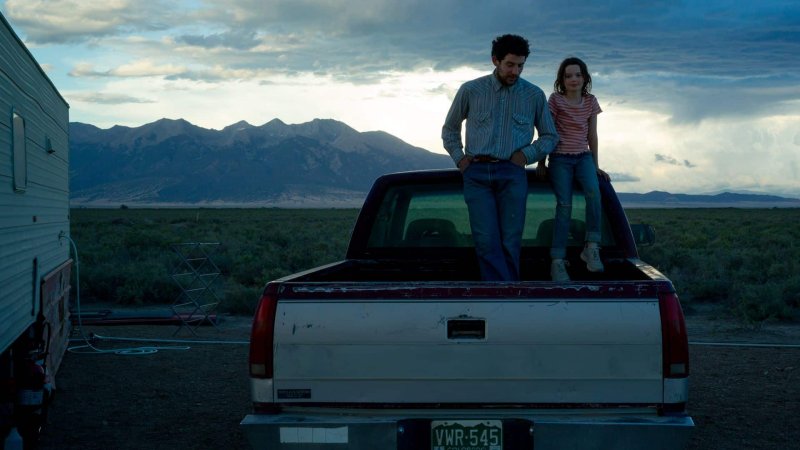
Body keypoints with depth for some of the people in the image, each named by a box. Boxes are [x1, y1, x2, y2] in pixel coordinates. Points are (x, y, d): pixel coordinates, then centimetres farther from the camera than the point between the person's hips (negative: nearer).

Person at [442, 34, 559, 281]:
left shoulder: (534, 95, 7)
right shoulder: (470, 91, 7)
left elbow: (550, 136, 17)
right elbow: (449, 129, 21)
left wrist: (527, 154, 0)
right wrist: (459, 158, 7)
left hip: (512, 175, 0)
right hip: (476, 174, 0)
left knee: (510, 243, -4)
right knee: (486, 242, -11)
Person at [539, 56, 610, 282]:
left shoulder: (590, 102, 9)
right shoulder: (555, 100, -1)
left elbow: (592, 135, 13)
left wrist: (595, 165, 14)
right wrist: (541, 162, 3)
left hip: (583, 157, 3)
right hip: (560, 158, -3)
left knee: (593, 192, -27)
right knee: (564, 205, -16)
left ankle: (591, 248, -18)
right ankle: (557, 261, -14)